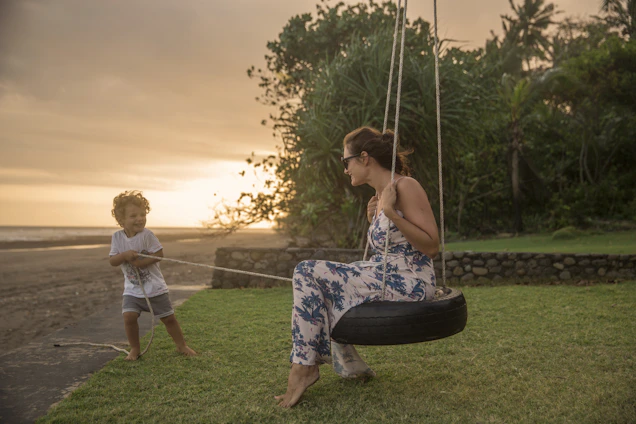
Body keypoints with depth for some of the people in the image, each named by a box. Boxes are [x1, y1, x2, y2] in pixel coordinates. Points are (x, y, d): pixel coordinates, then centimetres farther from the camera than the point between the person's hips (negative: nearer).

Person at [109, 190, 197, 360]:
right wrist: (125, 255, -24)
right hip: (132, 289, 2)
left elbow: (159, 254, -15)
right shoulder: (117, 237, -2)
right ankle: (135, 349, 7)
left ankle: (181, 345, 25)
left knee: (168, 317, 6)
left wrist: (141, 262, -24)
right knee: (129, 316, -16)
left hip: (155, 288, -2)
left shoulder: (147, 234, -12)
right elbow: (113, 261, -4)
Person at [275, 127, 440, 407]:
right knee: (318, 290, 18)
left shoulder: (405, 187, -13)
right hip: (385, 277, 10)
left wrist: (390, 213, -23)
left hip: (408, 283, -10)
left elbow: (431, 247, -19)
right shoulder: (380, 196, 13)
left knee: (308, 273, -13)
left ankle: (305, 366, -5)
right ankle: (350, 366, 21)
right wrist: (373, 219, 7)